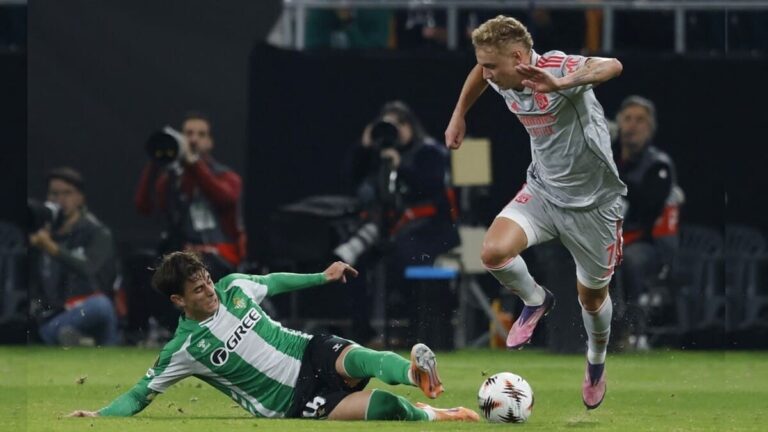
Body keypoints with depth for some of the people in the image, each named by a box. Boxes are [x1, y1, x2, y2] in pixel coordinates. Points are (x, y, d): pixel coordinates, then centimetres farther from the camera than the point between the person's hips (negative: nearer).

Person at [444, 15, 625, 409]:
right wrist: (459, 115, 19)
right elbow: (479, 73, 19)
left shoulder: (556, 68, -31)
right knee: (494, 251, -21)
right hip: (543, 190, 5)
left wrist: (558, 85, -69)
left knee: (592, 296, 12)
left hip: (591, 202, -5)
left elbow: (612, 66, -53)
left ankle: (596, 363, 44)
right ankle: (535, 301, 11)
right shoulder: (502, 78, -9)